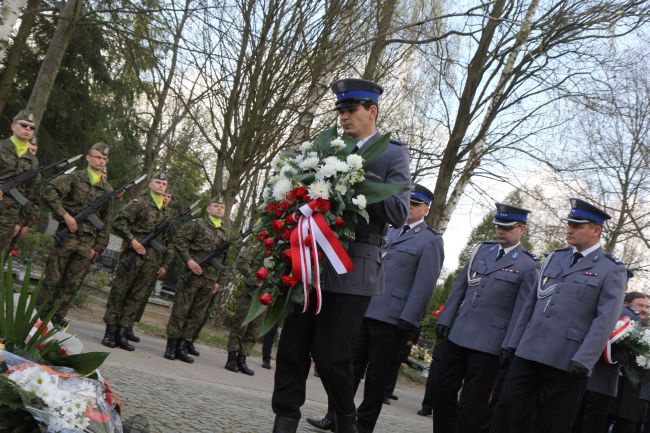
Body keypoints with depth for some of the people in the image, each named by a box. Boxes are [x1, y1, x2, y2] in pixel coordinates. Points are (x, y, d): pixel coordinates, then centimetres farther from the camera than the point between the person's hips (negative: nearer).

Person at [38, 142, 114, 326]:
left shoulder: (107, 190, 13)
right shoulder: (74, 177, 1)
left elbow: (106, 222, 14)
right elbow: (48, 193, -12)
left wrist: (98, 247, 8)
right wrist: (65, 215, -18)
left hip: (87, 242, 4)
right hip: (67, 235, -3)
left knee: (73, 283, 4)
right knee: (53, 278, 0)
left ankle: (58, 316, 13)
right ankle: (41, 313, 11)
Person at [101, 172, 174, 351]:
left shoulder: (167, 213, 17)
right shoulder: (139, 203, 1)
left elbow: (170, 241, 18)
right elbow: (118, 221, -7)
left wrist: (165, 264, 10)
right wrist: (132, 240, -14)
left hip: (152, 263, 5)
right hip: (133, 257, -5)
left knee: (137, 297, 4)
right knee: (118, 293, -2)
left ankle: (122, 333, 9)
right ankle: (110, 332, 3)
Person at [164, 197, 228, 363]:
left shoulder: (224, 235, 19)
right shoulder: (198, 224, 3)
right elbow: (179, 239, -5)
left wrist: (218, 281, 16)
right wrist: (189, 260, -14)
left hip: (209, 281, 5)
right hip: (192, 275, -5)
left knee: (197, 315, 6)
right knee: (180, 310, -3)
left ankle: (182, 347, 12)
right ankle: (171, 346, 2)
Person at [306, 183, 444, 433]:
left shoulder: (431, 241, -3)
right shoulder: (389, 232, 17)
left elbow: (424, 284, -10)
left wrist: (407, 321, -15)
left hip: (391, 318, -5)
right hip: (365, 310, 6)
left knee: (377, 376, 4)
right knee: (350, 366, 7)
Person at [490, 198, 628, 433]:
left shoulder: (612, 270, -1)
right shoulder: (554, 258, 16)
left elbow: (605, 320, -10)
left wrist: (582, 361, -18)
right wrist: (513, 343, 14)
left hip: (567, 361, -5)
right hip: (528, 353, 5)